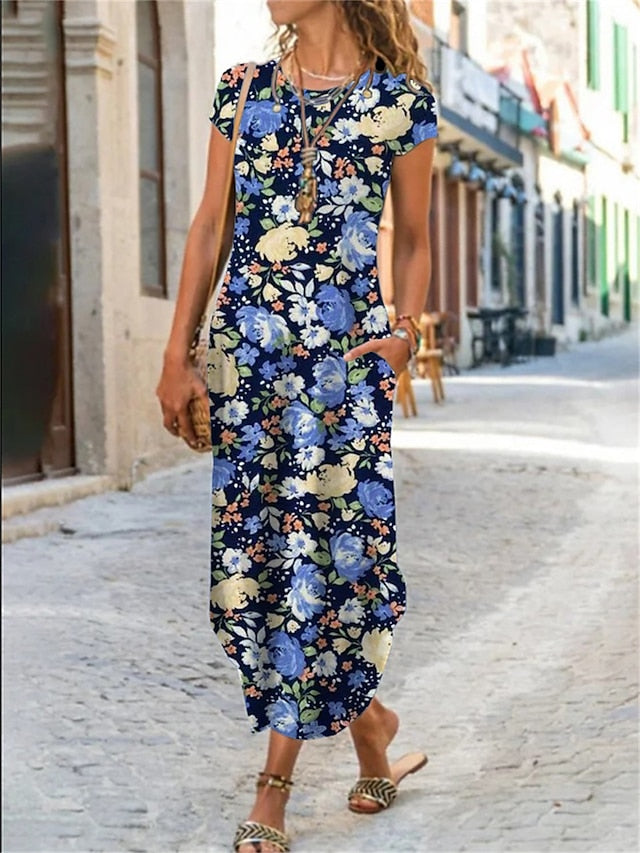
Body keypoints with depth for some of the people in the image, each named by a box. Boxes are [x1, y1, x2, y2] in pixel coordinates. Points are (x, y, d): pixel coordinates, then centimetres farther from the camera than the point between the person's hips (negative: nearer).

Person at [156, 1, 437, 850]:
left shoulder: (402, 100, 2)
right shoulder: (243, 90, 8)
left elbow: (412, 239, 12)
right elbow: (209, 226, 8)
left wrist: (405, 330, -2)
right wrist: (177, 355, 5)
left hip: (347, 351, -3)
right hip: (247, 346, 3)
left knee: (322, 547, -5)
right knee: (258, 545, 3)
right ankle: (367, 720, 24)